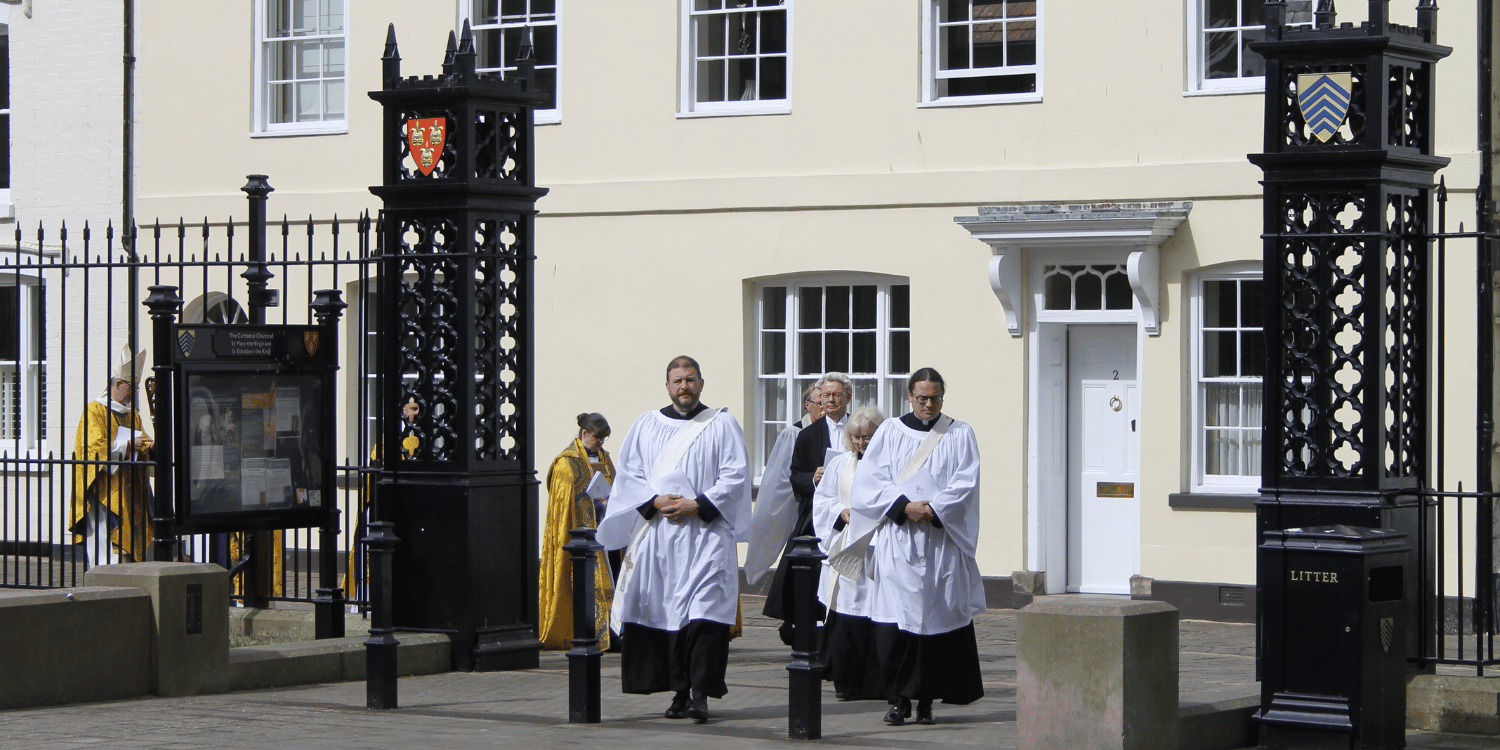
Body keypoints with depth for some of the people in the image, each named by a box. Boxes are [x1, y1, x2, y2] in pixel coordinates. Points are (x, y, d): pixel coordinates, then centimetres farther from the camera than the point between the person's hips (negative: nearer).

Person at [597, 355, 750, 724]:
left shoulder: (722, 425, 7)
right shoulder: (645, 425, 14)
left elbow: (735, 475, 0)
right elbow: (628, 473, 10)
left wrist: (698, 505, -11)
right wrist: (656, 501, -7)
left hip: (706, 532, -3)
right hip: (657, 536, 3)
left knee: (704, 612, -14)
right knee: (665, 611, 1)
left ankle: (700, 693, -16)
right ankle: (680, 691, 8)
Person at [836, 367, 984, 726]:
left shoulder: (960, 434, 9)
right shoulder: (889, 432, 10)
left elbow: (965, 484, 0)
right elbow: (869, 481, 2)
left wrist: (932, 510, -13)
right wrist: (904, 506, -12)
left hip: (942, 542, 0)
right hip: (896, 539, 0)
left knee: (938, 618, -3)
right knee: (893, 622, -7)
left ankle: (926, 700, 3)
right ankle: (899, 699, -1)